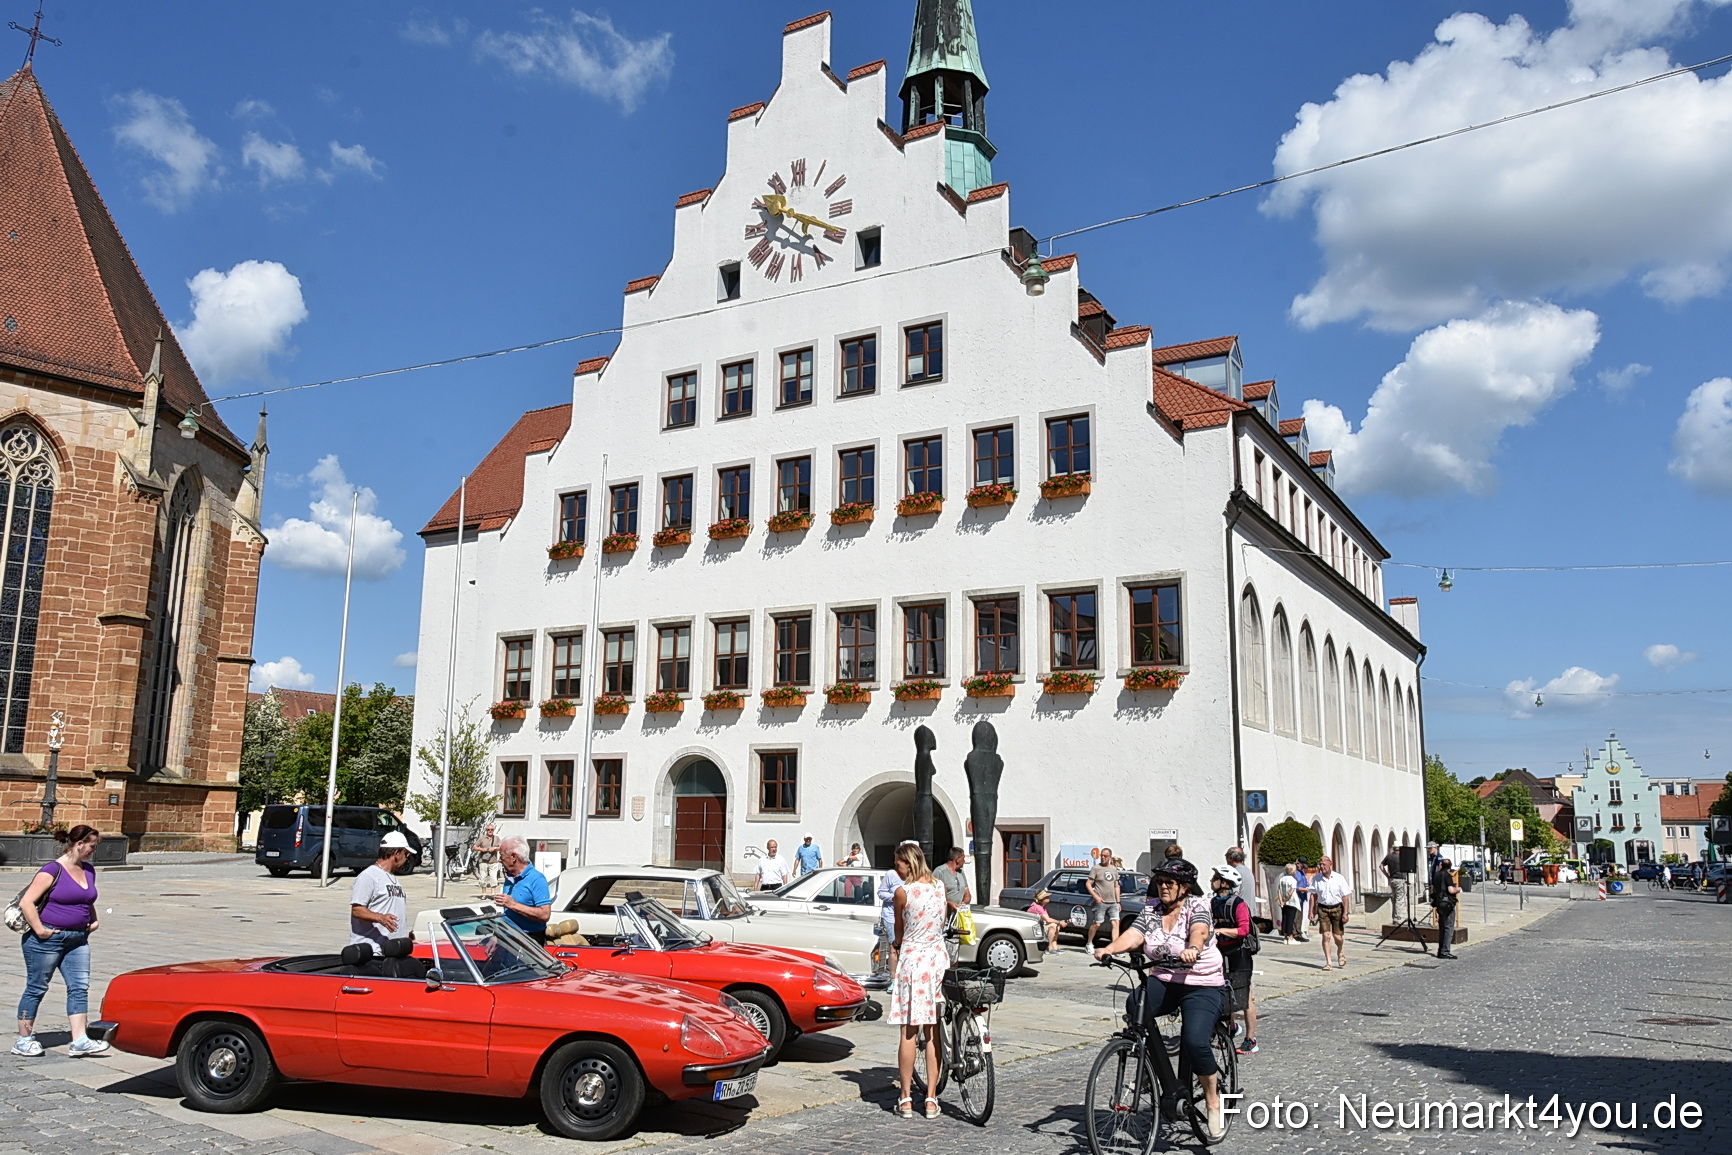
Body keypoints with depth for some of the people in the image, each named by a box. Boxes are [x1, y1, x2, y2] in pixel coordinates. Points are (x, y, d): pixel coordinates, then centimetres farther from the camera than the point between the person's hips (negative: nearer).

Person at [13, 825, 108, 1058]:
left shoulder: (88, 871, 11)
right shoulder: (52, 871, -12)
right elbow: (26, 902, -17)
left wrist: (94, 921, 14)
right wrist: (39, 930, -18)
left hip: (78, 940, 7)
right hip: (48, 940, -7)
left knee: (80, 987, -1)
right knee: (36, 988, 6)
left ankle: (79, 1041, -2)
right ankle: (24, 1040, 19)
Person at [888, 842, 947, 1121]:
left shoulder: (903, 892, -10)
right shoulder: (939, 888, 4)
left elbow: (899, 931, 5)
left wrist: (897, 945, 27)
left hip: (912, 959, -4)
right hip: (938, 958, 5)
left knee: (908, 1032, 2)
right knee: (933, 1032, 8)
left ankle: (906, 1099, 6)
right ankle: (931, 1099, 9)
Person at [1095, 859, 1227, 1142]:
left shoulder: (1197, 905, -7)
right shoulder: (1152, 909, 7)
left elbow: (1200, 930, -29)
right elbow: (1133, 935, -8)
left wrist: (1193, 949, -52)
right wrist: (1110, 948, -29)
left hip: (1202, 985, -4)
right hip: (1163, 982, 4)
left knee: (1195, 1041, -25)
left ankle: (1213, 1100, 2)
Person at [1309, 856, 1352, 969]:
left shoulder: (1339, 878, -5)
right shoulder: (1316, 879, 1)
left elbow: (1345, 896, -3)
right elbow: (1313, 895, 7)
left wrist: (1345, 913, -9)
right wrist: (1311, 911, 3)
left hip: (1337, 909, -1)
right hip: (1323, 909, 1)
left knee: (1337, 937, 2)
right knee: (1326, 936, -8)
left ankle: (1340, 953, 35)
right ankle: (1328, 962, -2)